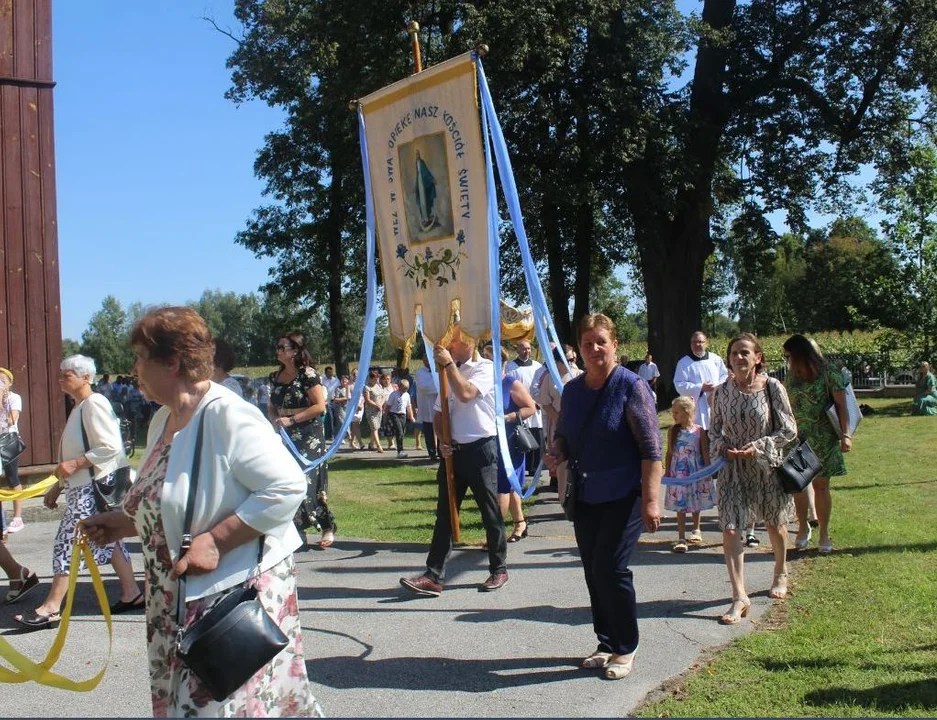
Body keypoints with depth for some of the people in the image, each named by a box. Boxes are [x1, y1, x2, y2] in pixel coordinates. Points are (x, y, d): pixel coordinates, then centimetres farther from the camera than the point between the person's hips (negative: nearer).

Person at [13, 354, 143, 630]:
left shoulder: (94, 404, -14)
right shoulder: (79, 407, 17)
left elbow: (110, 447, -21)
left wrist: (75, 464, -22)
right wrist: (59, 485, 20)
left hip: (94, 487, -10)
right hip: (82, 486, 10)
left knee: (67, 542, -8)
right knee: (107, 541, 13)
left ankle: (51, 608, -3)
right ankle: (131, 594, 20)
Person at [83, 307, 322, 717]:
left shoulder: (227, 416, -18)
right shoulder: (163, 421, 11)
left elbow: (286, 488, -25)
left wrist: (216, 540, -25)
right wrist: (124, 523, 10)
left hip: (236, 591, -9)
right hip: (178, 603, 9)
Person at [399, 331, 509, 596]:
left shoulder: (485, 368, -6)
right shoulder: (449, 372, 13)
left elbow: (465, 393, -24)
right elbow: (439, 412, 16)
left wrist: (448, 363, -15)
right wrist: (442, 441, 0)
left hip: (481, 449, -6)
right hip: (453, 451, 6)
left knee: (491, 513, 6)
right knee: (444, 514, 4)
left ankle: (499, 569, 21)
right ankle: (434, 576, 6)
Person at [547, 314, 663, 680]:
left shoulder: (631, 386, -11)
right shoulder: (572, 389, 7)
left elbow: (651, 448, -14)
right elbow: (563, 435, 18)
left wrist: (651, 500, -20)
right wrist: (557, 453, -7)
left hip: (624, 496, -6)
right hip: (585, 497, 6)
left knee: (610, 568, -10)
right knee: (593, 571, 10)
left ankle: (626, 649, 9)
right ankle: (606, 643, 25)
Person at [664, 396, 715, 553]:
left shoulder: (699, 431, -6)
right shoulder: (673, 431, -1)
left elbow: (705, 452, -1)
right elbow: (670, 452, 4)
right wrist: (667, 472, 3)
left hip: (696, 472, 0)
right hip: (678, 473, 0)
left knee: (696, 504, 16)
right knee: (680, 506, -3)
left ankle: (696, 530, 38)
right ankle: (681, 538, 0)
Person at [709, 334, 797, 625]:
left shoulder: (772, 387, -11)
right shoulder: (722, 391, -4)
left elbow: (789, 430, -7)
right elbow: (714, 429, 8)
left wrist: (757, 447, -18)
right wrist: (722, 447, -12)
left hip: (767, 465, -1)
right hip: (733, 467, 1)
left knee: (774, 524, 17)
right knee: (729, 528, -9)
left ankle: (780, 574, 45)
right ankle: (739, 597, -5)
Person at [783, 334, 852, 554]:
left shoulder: (828, 373, -7)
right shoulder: (792, 375, 7)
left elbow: (841, 405, -7)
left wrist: (845, 434, -13)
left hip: (822, 439, -4)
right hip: (796, 438, 4)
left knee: (820, 485, 2)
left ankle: (824, 535, 14)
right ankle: (803, 527, 21)